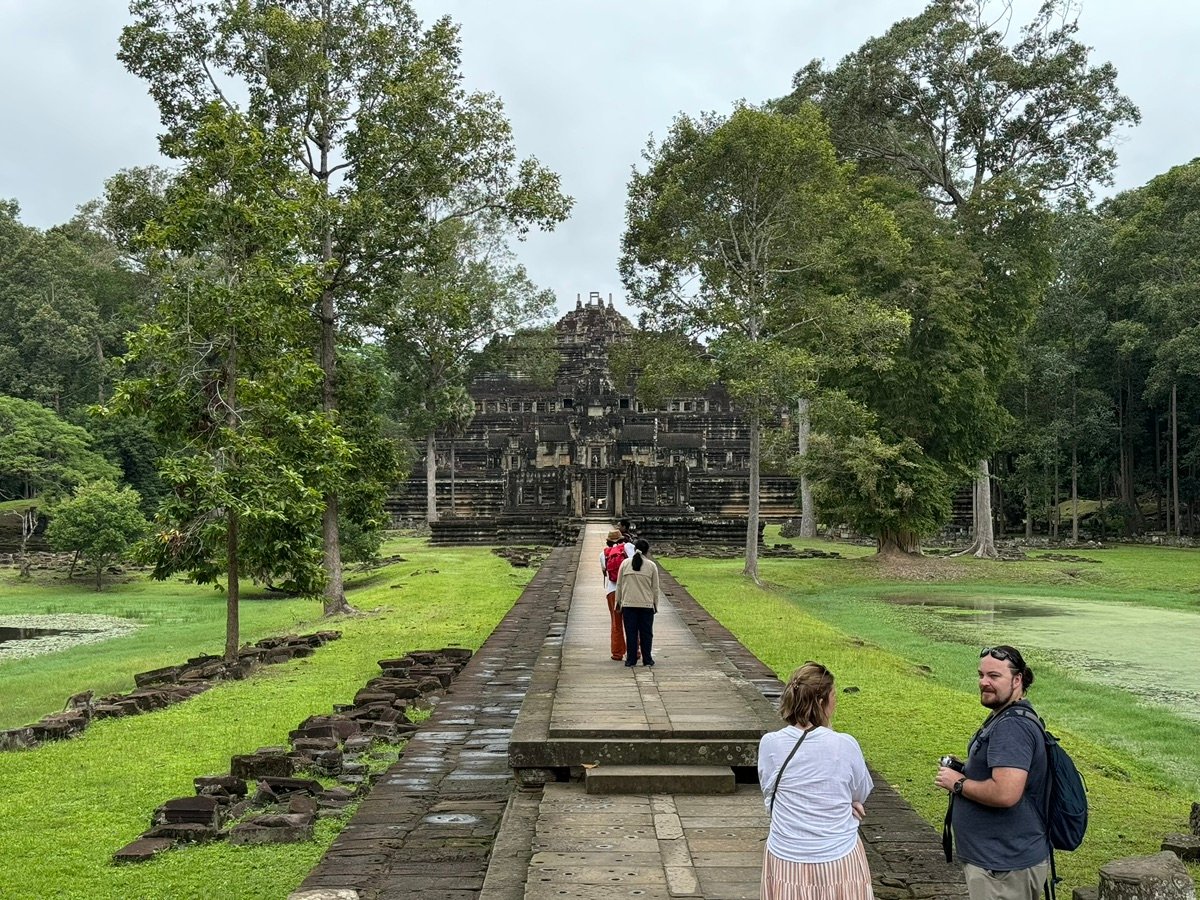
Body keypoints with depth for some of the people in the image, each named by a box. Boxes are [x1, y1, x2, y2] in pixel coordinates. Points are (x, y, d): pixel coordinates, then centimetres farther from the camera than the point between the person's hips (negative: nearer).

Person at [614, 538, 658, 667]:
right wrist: (655, 605, 13)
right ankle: (647, 659, 10)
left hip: (628, 603, 1)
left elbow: (619, 585, 5)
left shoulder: (625, 563, 1)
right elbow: (655, 588, 4)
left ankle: (631, 659, 6)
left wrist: (618, 602, 13)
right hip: (646, 604, 0)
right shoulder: (651, 566, 0)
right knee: (646, 632, 7)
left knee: (631, 632, 5)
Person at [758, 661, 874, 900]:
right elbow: (860, 794, 4)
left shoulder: (770, 744, -9)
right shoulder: (845, 745, -14)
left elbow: (771, 799, 4)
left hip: (786, 860, 2)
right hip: (839, 859, -2)